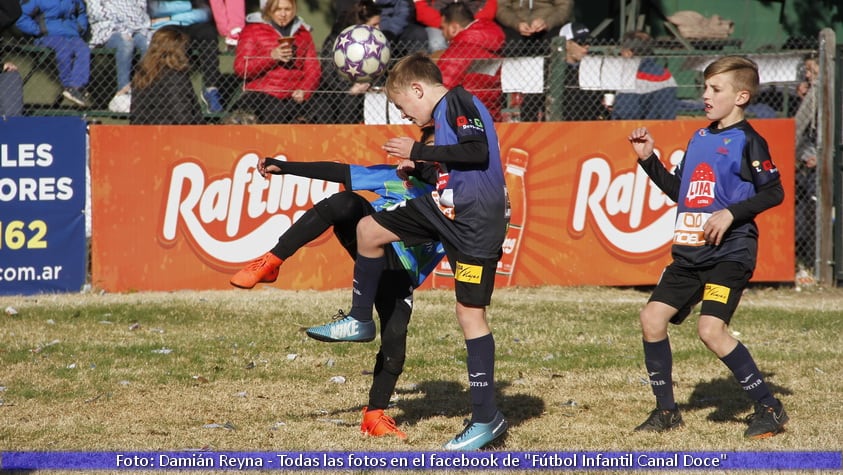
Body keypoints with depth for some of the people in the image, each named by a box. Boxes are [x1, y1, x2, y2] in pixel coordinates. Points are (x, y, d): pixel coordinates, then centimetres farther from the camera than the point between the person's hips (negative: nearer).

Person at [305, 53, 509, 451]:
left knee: (470, 311, -9)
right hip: (445, 210, 9)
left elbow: (478, 152, -23)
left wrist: (419, 151, -17)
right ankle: (360, 321, 28)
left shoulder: (458, 103, -9)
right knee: (369, 229, 12)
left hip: (477, 220, -9)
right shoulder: (444, 113, 17)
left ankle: (487, 418, -5)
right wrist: (421, 170, 18)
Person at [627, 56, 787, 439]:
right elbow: (679, 191, 24)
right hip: (690, 252, 8)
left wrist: (731, 213, -22)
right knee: (652, 318, 2)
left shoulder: (747, 141, -7)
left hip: (730, 252, -8)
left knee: (711, 329, -19)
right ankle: (666, 410, 14)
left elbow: (774, 192, -13)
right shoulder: (699, 139, 16)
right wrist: (649, 159, 15)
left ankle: (769, 408, -8)